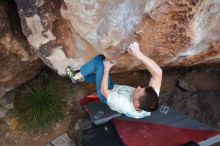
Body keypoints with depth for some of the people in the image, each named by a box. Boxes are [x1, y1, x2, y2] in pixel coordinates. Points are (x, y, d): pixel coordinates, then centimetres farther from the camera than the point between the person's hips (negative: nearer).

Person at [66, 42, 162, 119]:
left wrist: (107, 69, -21)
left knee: (100, 59, -15)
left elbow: (104, 91, -29)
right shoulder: (151, 102, -34)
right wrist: (139, 55, -46)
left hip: (108, 94, -5)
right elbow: (158, 73, -35)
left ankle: (76, 76, 6)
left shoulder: (124, 106, -46)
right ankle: (80, 78, 46)